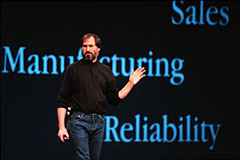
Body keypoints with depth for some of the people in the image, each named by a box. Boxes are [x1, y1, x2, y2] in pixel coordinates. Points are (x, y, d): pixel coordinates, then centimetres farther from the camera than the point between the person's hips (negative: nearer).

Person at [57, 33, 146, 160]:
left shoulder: (106, 71, 14)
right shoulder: (73, 69, 2)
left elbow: (115, 99, 15)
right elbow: (62, 101, 0)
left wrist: (131, 83, 7)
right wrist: (61, 127, -9)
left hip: (99, 122, 4)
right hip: (78, 121, -4)